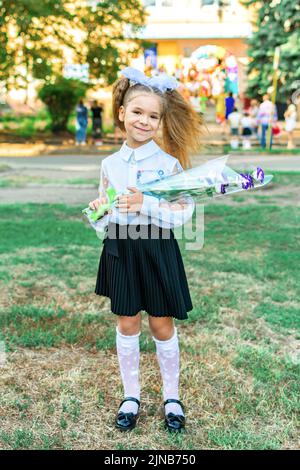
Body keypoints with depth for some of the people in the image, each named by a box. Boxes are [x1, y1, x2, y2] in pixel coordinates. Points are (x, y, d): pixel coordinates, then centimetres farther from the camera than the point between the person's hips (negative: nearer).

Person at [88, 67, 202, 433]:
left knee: (162, 325, 8)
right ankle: (131, 396, 30)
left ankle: (172, 397, 28)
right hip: (120, 249, 3)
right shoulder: (110, 163, 3)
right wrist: (97, 211, -11)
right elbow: (105, 216, 12)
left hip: (157, 249, -3)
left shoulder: (169, 162, -9)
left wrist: (145, 204, -26)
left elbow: (184, 213, -14)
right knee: (127, 324, 12)